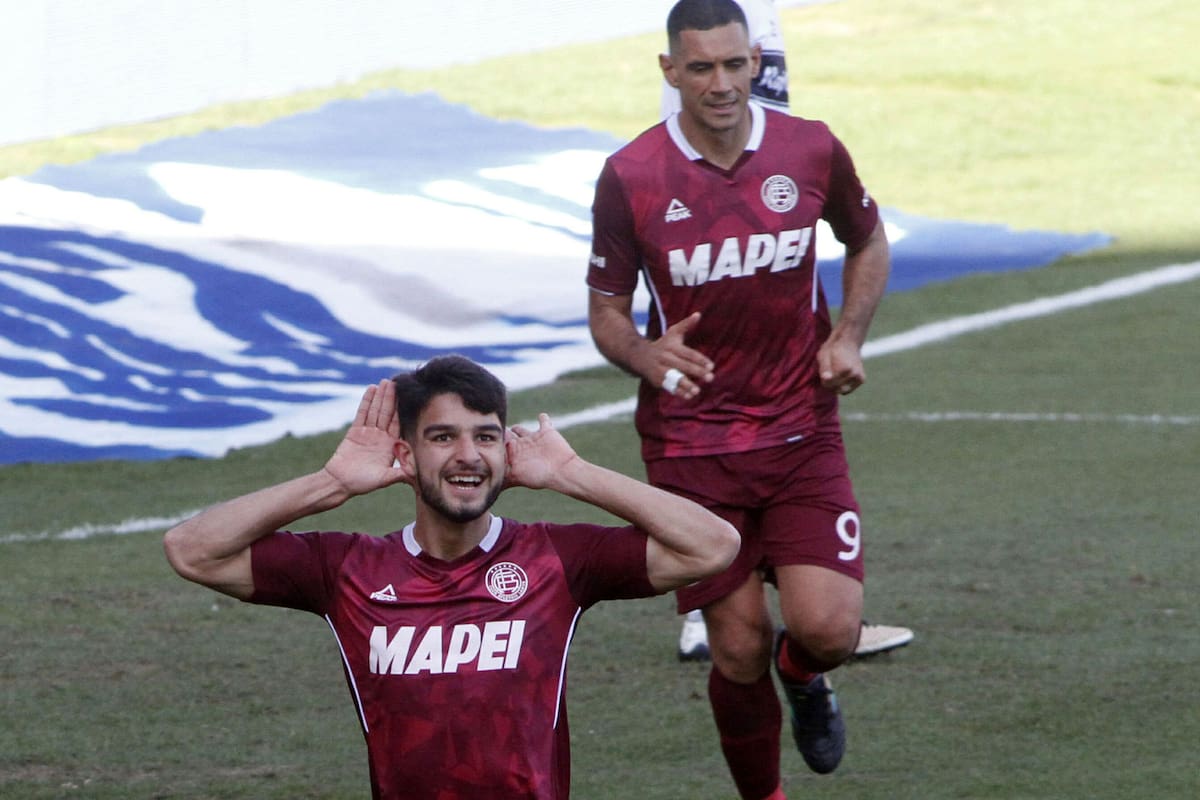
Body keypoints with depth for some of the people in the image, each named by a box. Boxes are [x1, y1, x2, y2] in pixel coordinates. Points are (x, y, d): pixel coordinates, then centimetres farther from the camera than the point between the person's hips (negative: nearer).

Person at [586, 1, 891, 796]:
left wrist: (848, 336, -1)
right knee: (739, 649, 1)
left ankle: (803, 673, 25)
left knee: (829, 628, -13)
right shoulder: (630, 177, -8)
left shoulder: (811, 150, -3)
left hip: (802, 430, 1)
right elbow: (606, 309, 1)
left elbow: (869, 241, 16)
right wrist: (645, 354, -22)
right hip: (690, 446, -1)